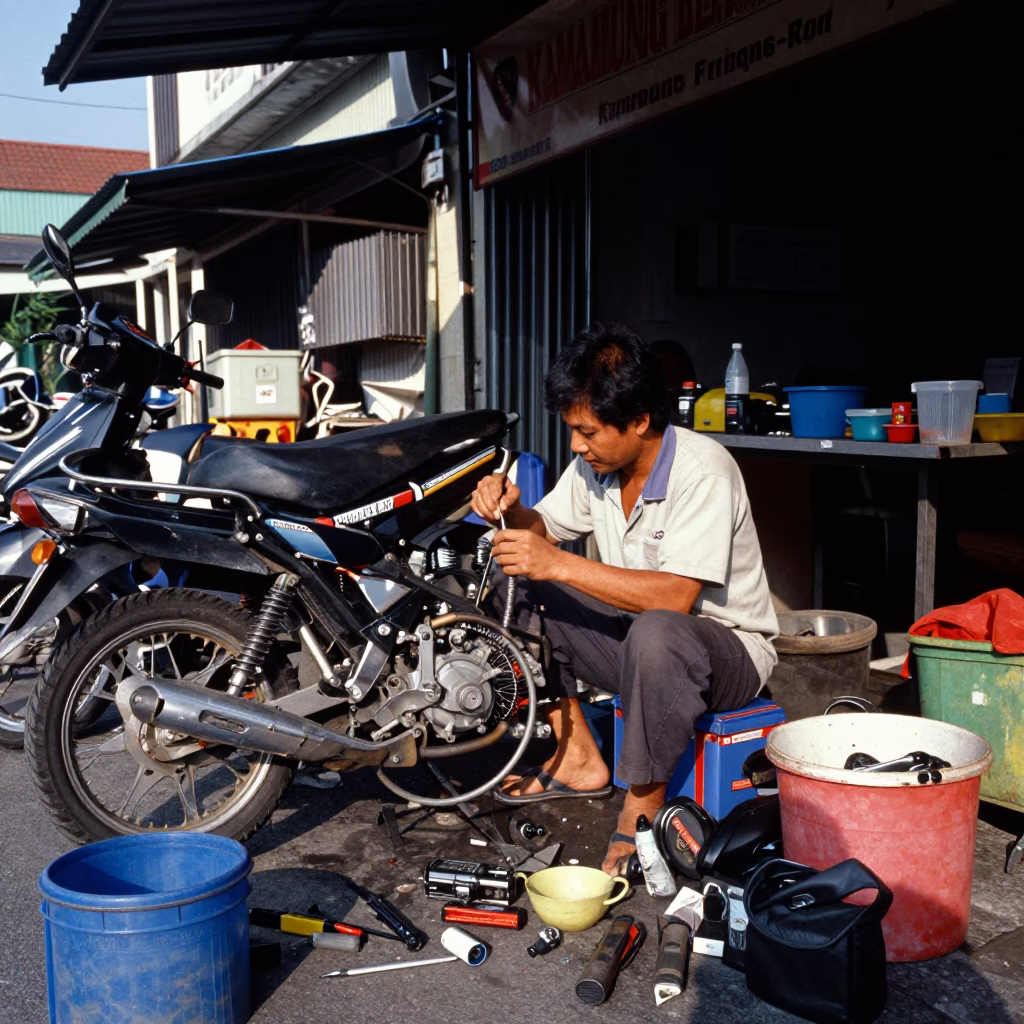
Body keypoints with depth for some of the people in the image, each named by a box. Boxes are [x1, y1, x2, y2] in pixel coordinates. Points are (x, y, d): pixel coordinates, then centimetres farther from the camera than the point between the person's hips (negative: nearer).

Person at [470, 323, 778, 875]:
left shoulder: (702, 470, -25)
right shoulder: (595, 464, -2)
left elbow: (675, 597, -34)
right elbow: (545, 529, 10)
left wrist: (559, 564, -36)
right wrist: (510, 509, -14)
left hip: (726, 648, -7)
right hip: (631, 633, 8)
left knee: (655, 633, -41)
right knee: (514, 583, -3)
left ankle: (643, 809, -18)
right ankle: (579, 759, 2)